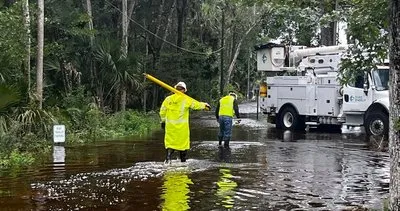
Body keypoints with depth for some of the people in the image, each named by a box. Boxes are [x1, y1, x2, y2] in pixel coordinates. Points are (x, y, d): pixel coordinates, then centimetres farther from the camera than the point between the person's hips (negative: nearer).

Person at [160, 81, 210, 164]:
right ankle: (183, 161, 15)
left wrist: (163, 121, 20)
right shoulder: (186, 99, -6)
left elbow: (162, 111, 7)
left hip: (170, 126, 2)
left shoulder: (168, 99, 2)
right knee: (183, 142, 9)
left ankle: (168, 157, -13)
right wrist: (205, 105, 16)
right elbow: (196, 104, -2)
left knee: (169, 141, 6)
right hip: (182, 126, -2)